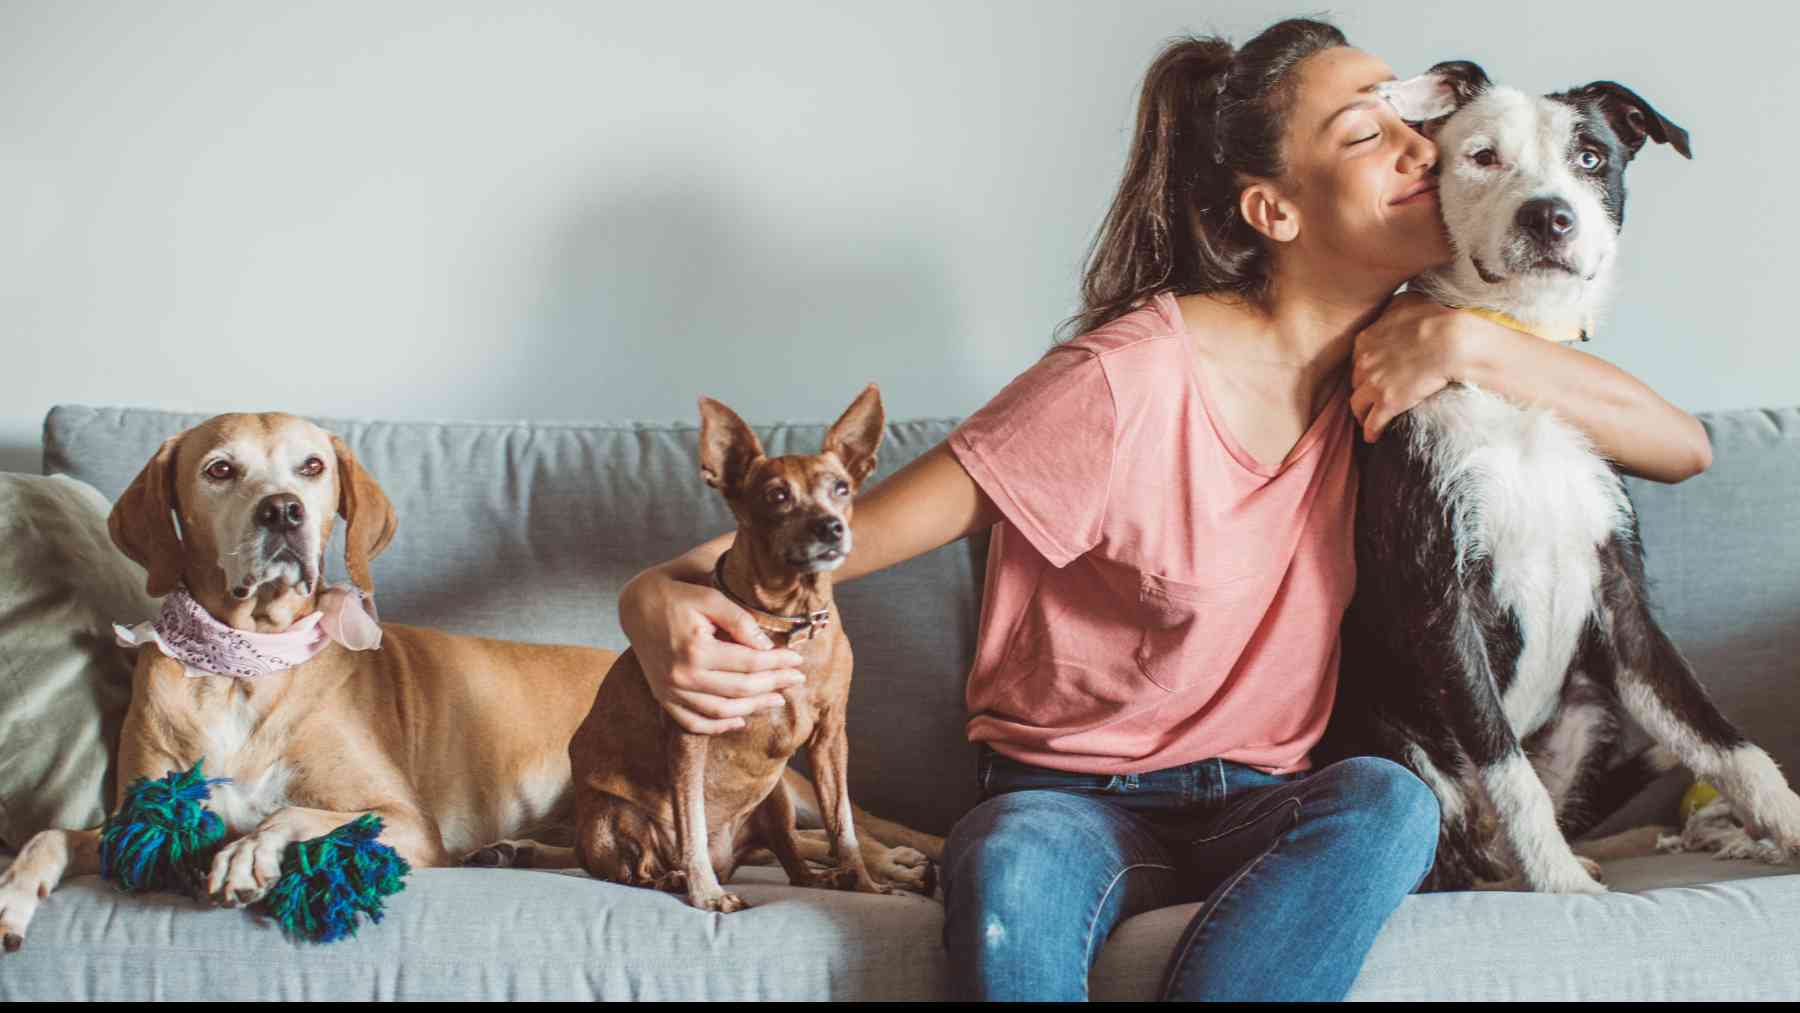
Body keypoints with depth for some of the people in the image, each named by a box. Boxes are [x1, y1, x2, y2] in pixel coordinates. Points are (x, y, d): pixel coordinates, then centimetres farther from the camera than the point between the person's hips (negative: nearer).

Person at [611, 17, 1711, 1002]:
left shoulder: (1390, 361, 1)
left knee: (1392, 801, -32)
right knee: (1009, 869, -40)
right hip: (1074, 797, -4)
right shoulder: (1131, 379, -17)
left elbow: (1684, 447, 1)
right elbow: (851, 534, -18)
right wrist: (666, 596, -39)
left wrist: (1471, 342, -14)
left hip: (1266, 808, 5)